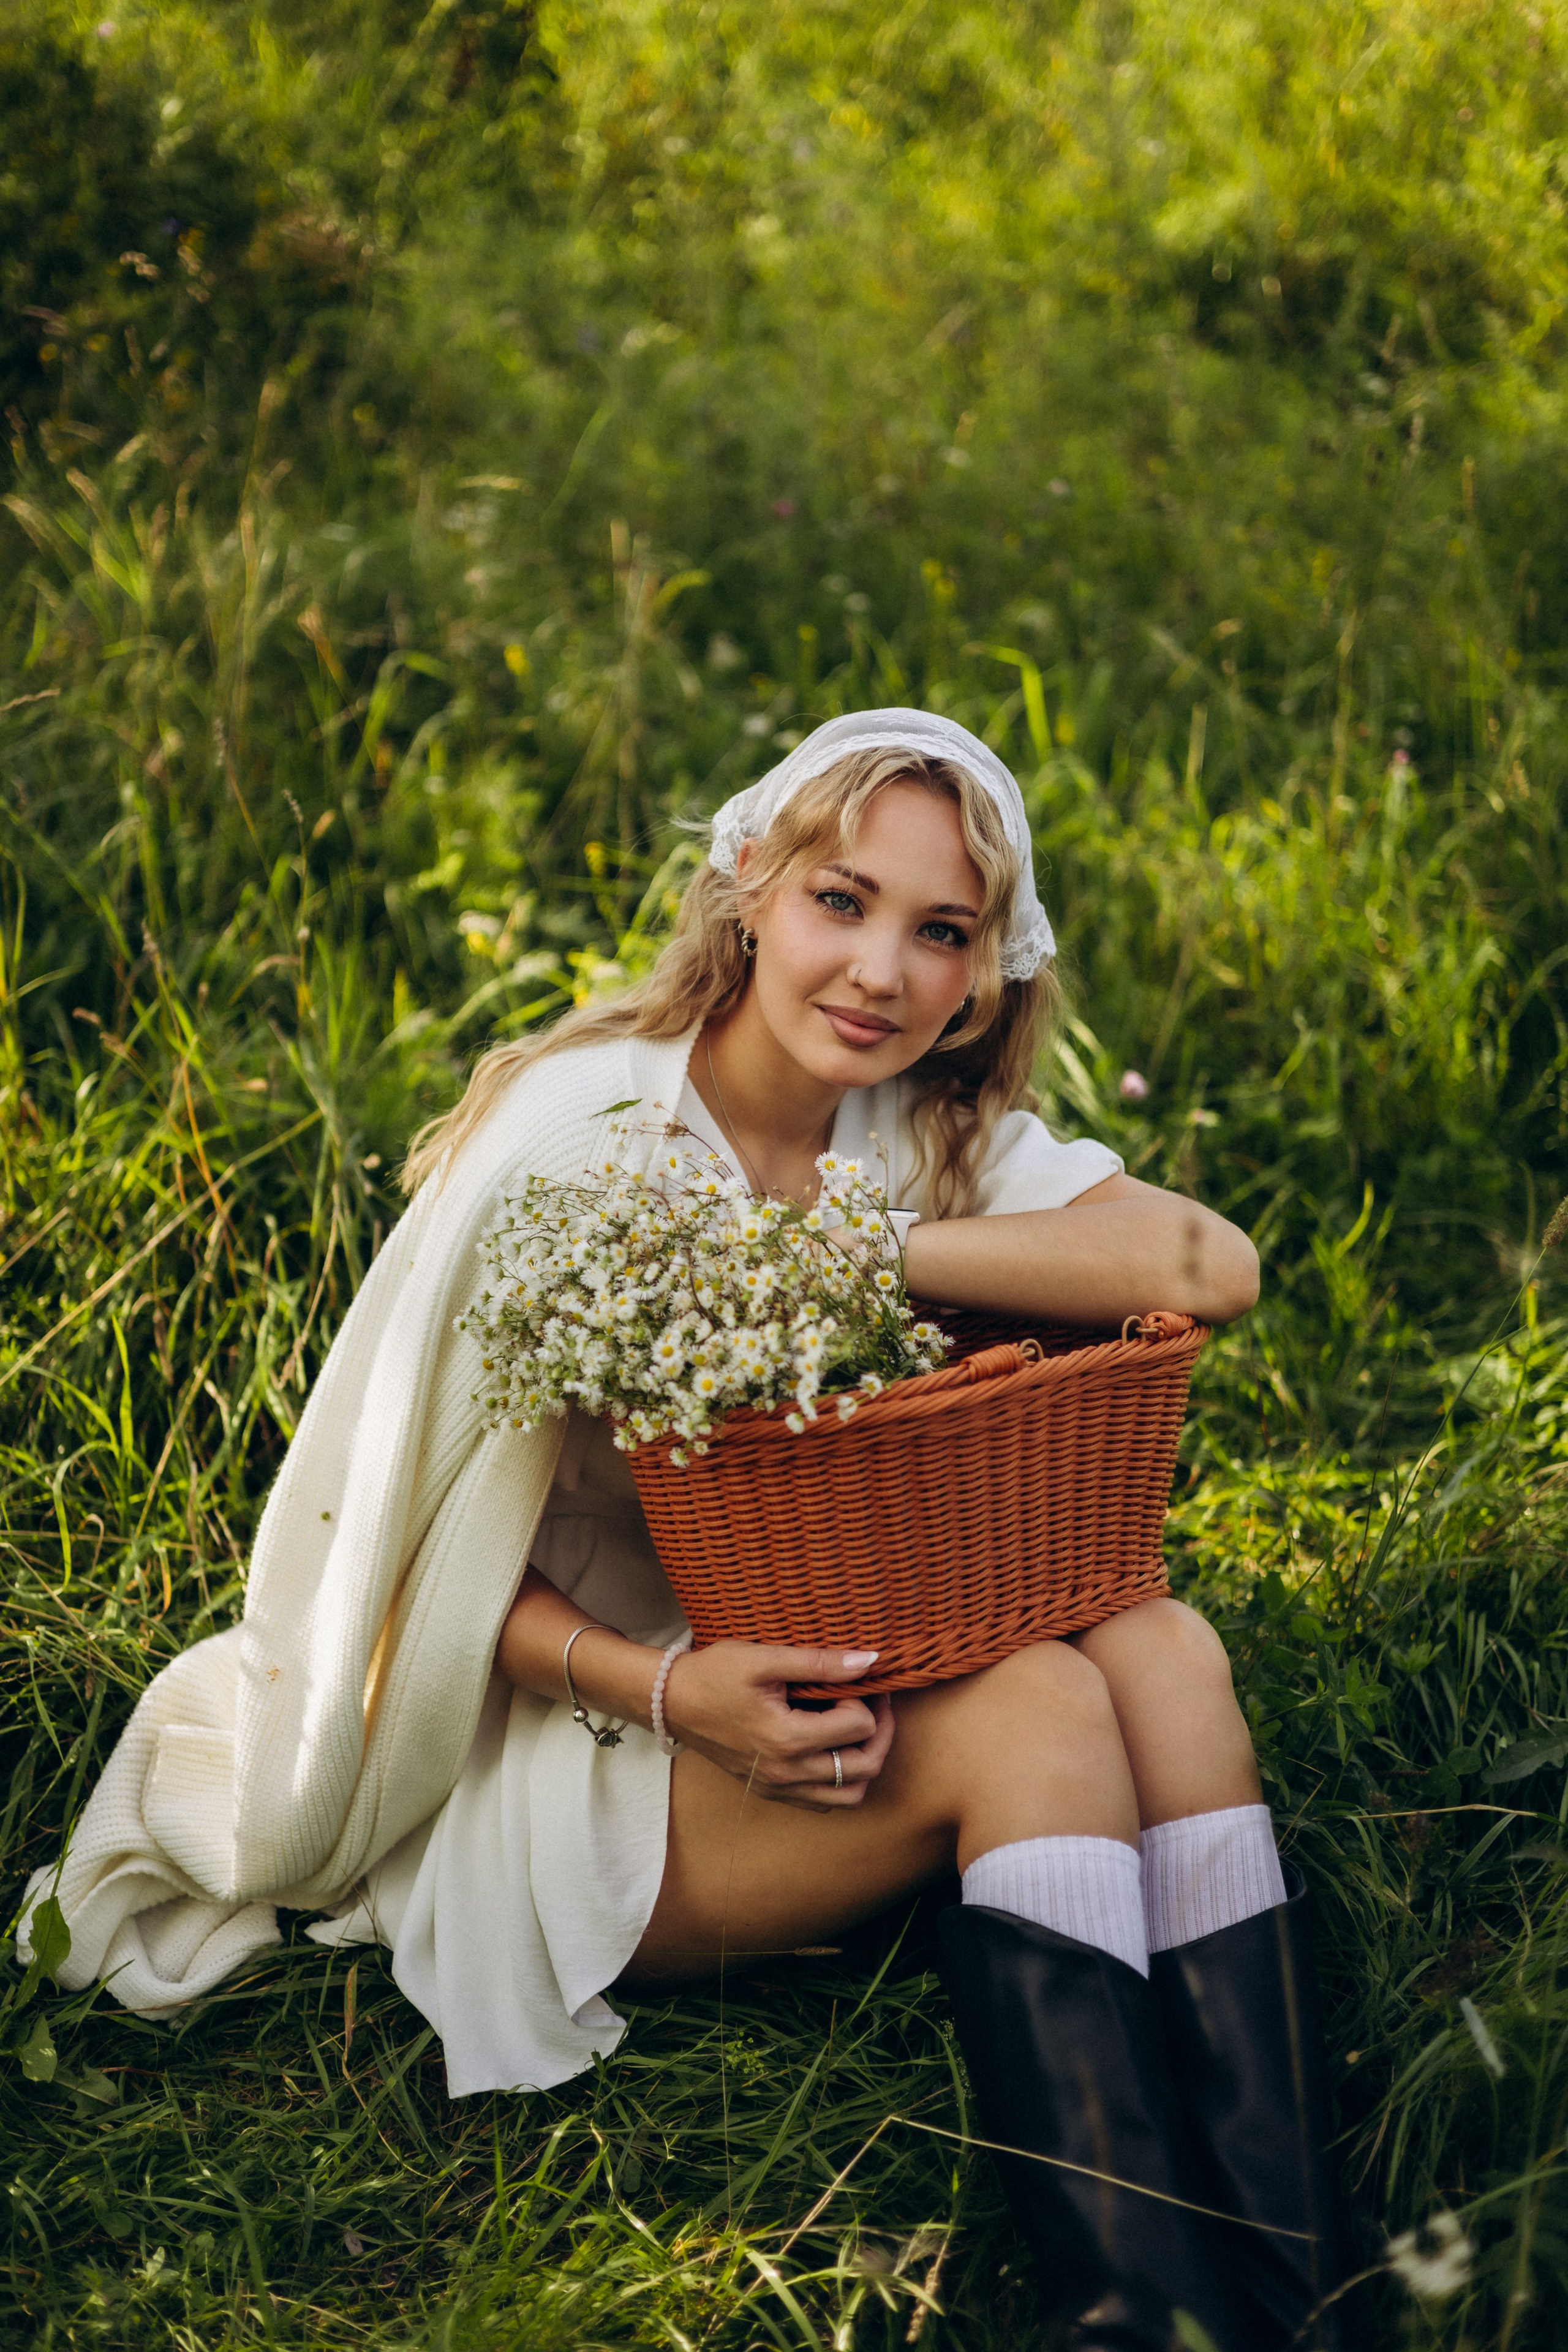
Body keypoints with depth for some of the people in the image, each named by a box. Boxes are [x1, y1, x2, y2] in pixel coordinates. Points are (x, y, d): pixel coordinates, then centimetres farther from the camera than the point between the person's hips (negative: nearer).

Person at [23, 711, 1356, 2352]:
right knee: (1040, 1709, -28)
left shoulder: (930, 1134, 0)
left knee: (1165, 1653, -22)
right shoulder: (575, 1137, -17)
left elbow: (1209, 1267, -19)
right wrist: (668, 1689, -30)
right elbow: (433, 1558, -14)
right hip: (558, 1748, -6)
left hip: (804, 1690, 6)